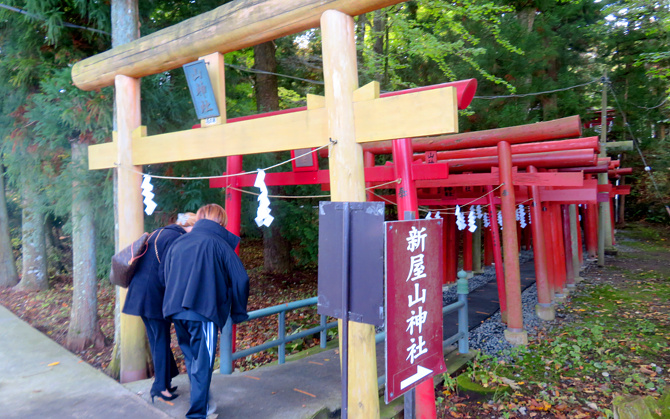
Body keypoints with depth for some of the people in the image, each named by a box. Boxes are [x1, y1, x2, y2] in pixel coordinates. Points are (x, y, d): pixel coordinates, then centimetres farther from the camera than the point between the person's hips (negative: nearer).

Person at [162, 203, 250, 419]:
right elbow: (240, 279, -7)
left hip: (176, 311, 6)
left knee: (191, 359, 21)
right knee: (202, 365, 4)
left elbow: (167, 278, 21)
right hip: (204, 313, -6)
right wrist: (238, 313, 5)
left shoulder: (178, 243, 14)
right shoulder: (219, 244, -2)